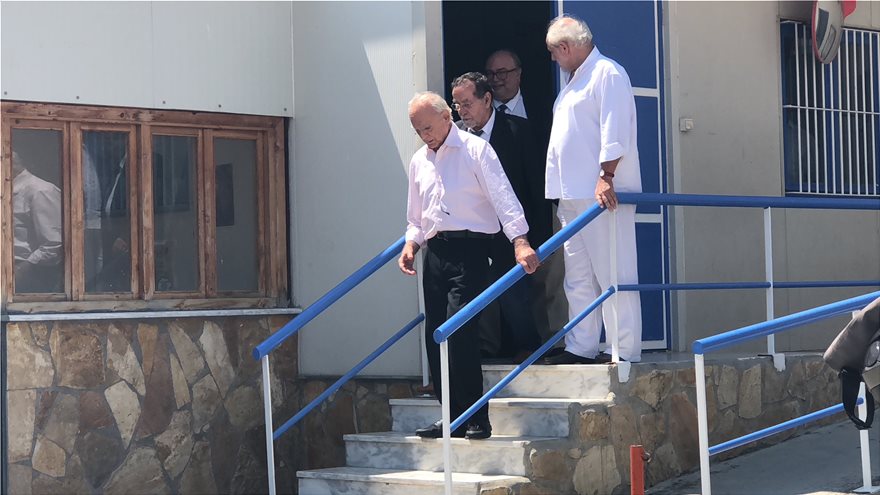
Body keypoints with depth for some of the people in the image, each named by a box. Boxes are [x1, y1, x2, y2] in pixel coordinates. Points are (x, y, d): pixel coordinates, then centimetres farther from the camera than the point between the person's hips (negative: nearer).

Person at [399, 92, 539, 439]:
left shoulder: (475, 150, -2)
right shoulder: (419, 162, 17)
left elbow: (502, 196, -12)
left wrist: (520, 241, -24)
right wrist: (411, 244, 5)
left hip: (468, 250, -6)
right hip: (435, 253, 7)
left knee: (458, 331, -17)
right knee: (435, 336, 3)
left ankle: (477, 419, -11)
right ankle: (455, 419, 11)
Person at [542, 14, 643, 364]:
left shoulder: (607, 73, -7)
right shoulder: (575, 81, 23)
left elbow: (614, 129, -18)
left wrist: (606, 176, -26)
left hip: (601, 194, -10)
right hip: (573, 196, 10)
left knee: (613, 275, -9)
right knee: (578, 279, 10)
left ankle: (626, 351, -8)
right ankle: (581, 348, 14)